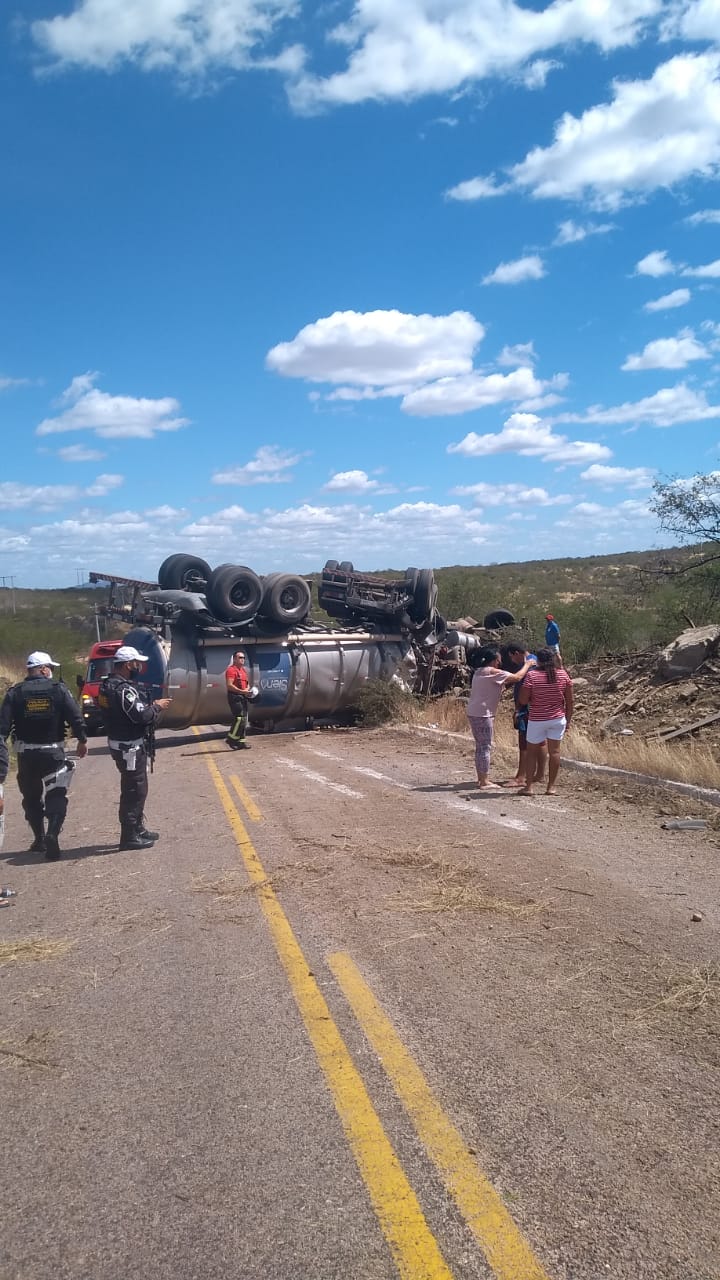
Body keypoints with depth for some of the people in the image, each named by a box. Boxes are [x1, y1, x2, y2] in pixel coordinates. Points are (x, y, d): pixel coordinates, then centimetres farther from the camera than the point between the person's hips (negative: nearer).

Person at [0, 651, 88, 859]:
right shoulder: (59, 689, -4)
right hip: (54, 752, -2)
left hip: (26, 754, 2)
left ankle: (39, 840, 22)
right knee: (56, 796, 3)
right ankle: (52, 833, -19)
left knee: (31, 798, 16)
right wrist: (82, 740, 5)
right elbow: (76, 717, -6)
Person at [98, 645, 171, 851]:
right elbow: (141, 716, -26)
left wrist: (151, 706, 3)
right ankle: (129, 837, 4)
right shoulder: (123, 689, -23)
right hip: (129, 747, -10)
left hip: (123, 743, 10)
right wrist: (157, 707, -9)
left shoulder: (109, 684, 10)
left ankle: (138, 829, 30)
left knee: (137, 789, 20)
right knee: (134, 790, -2)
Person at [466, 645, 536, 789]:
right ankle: (484, 781, -1)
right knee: (485, 747, -4)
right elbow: (517, 677, -13)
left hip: (473, 713, 9)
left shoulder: (480, 672, 15)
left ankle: (481, 778, 20)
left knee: (480, 746, 14)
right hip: (483, 714, -9)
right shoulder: (492, 672, -13)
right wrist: (527, 665, 2)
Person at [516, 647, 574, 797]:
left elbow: (522, 701, -11)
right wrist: (568, 720, 11)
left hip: (537, 720, -2)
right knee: (554, 751, 8)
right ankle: (551, 787, 11)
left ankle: (528, 786, 9)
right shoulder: (563, 674, -2)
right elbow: (569, 701, 1)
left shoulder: (532, 676, -12)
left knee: (532, 752, 9)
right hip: (558, 719, 2)